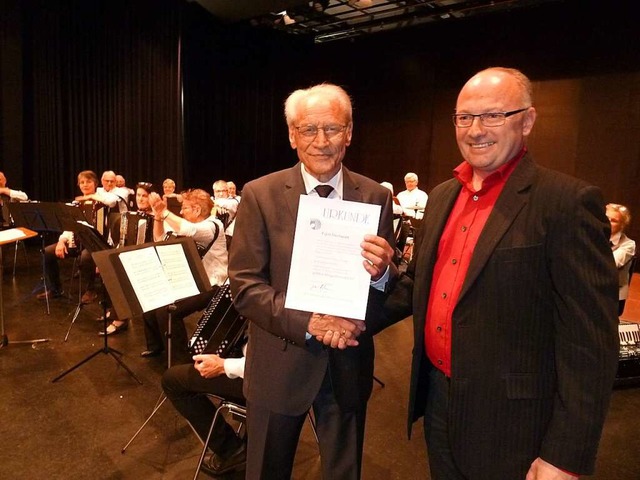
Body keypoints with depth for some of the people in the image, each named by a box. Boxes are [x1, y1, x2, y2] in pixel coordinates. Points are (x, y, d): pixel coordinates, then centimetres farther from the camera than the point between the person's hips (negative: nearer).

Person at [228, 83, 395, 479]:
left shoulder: (376, 197, -3)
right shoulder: (260, 195, -8)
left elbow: (391, 292, 0)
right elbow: (245, 286, -11)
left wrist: (381, 273, -23)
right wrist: (307, 324, -23)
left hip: (348, 366, 2)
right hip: (279, 367, -1)